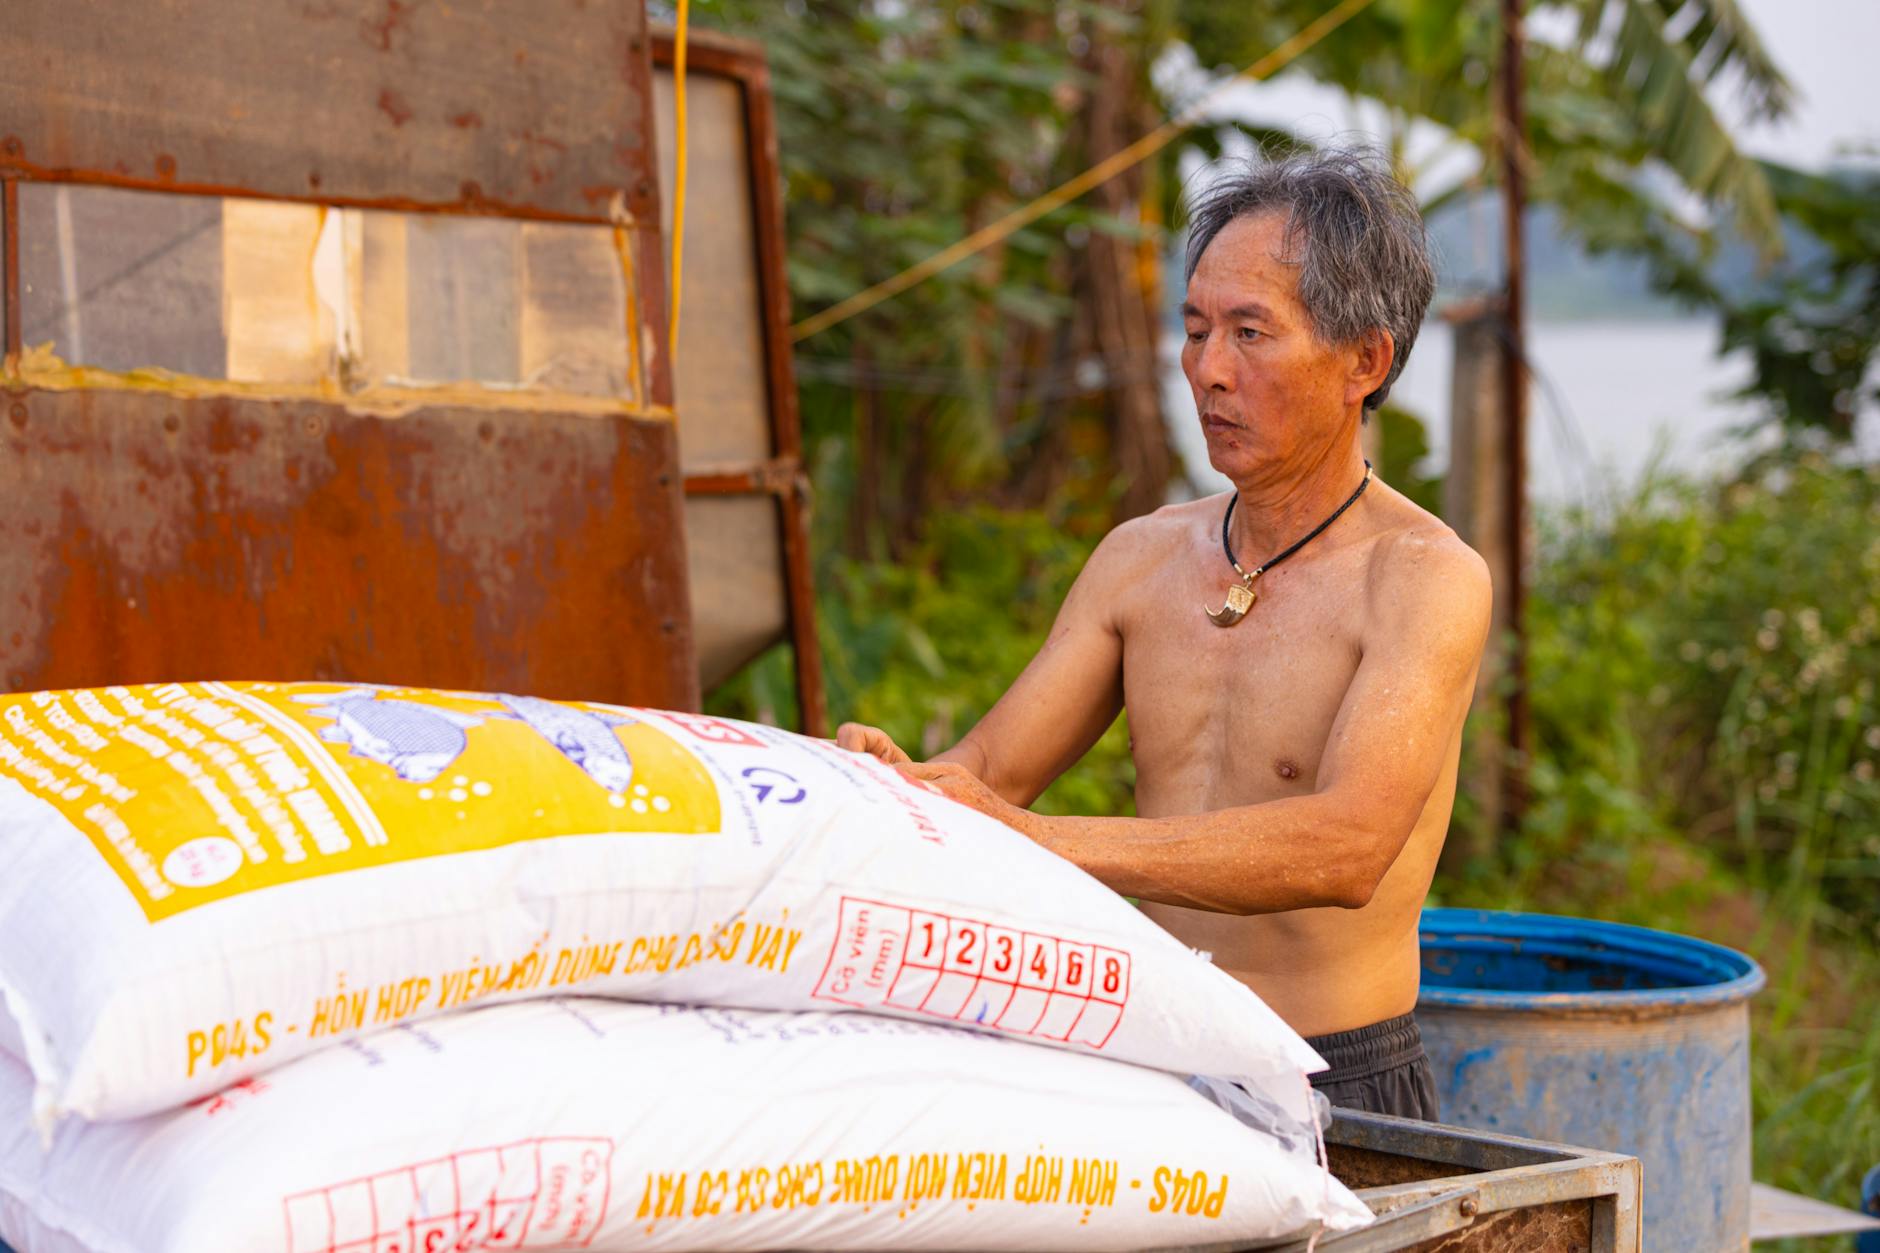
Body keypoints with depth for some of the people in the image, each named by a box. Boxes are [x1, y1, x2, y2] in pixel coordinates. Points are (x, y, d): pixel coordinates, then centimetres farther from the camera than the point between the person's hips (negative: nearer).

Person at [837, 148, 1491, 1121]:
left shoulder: (1428, 577, -10)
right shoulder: (1142, 558, 11)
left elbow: (1348, 849, -25)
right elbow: (985, 775, 9)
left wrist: (1054, 845, -35)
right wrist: (897, 784, -16)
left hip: (1335, 1099, -5)